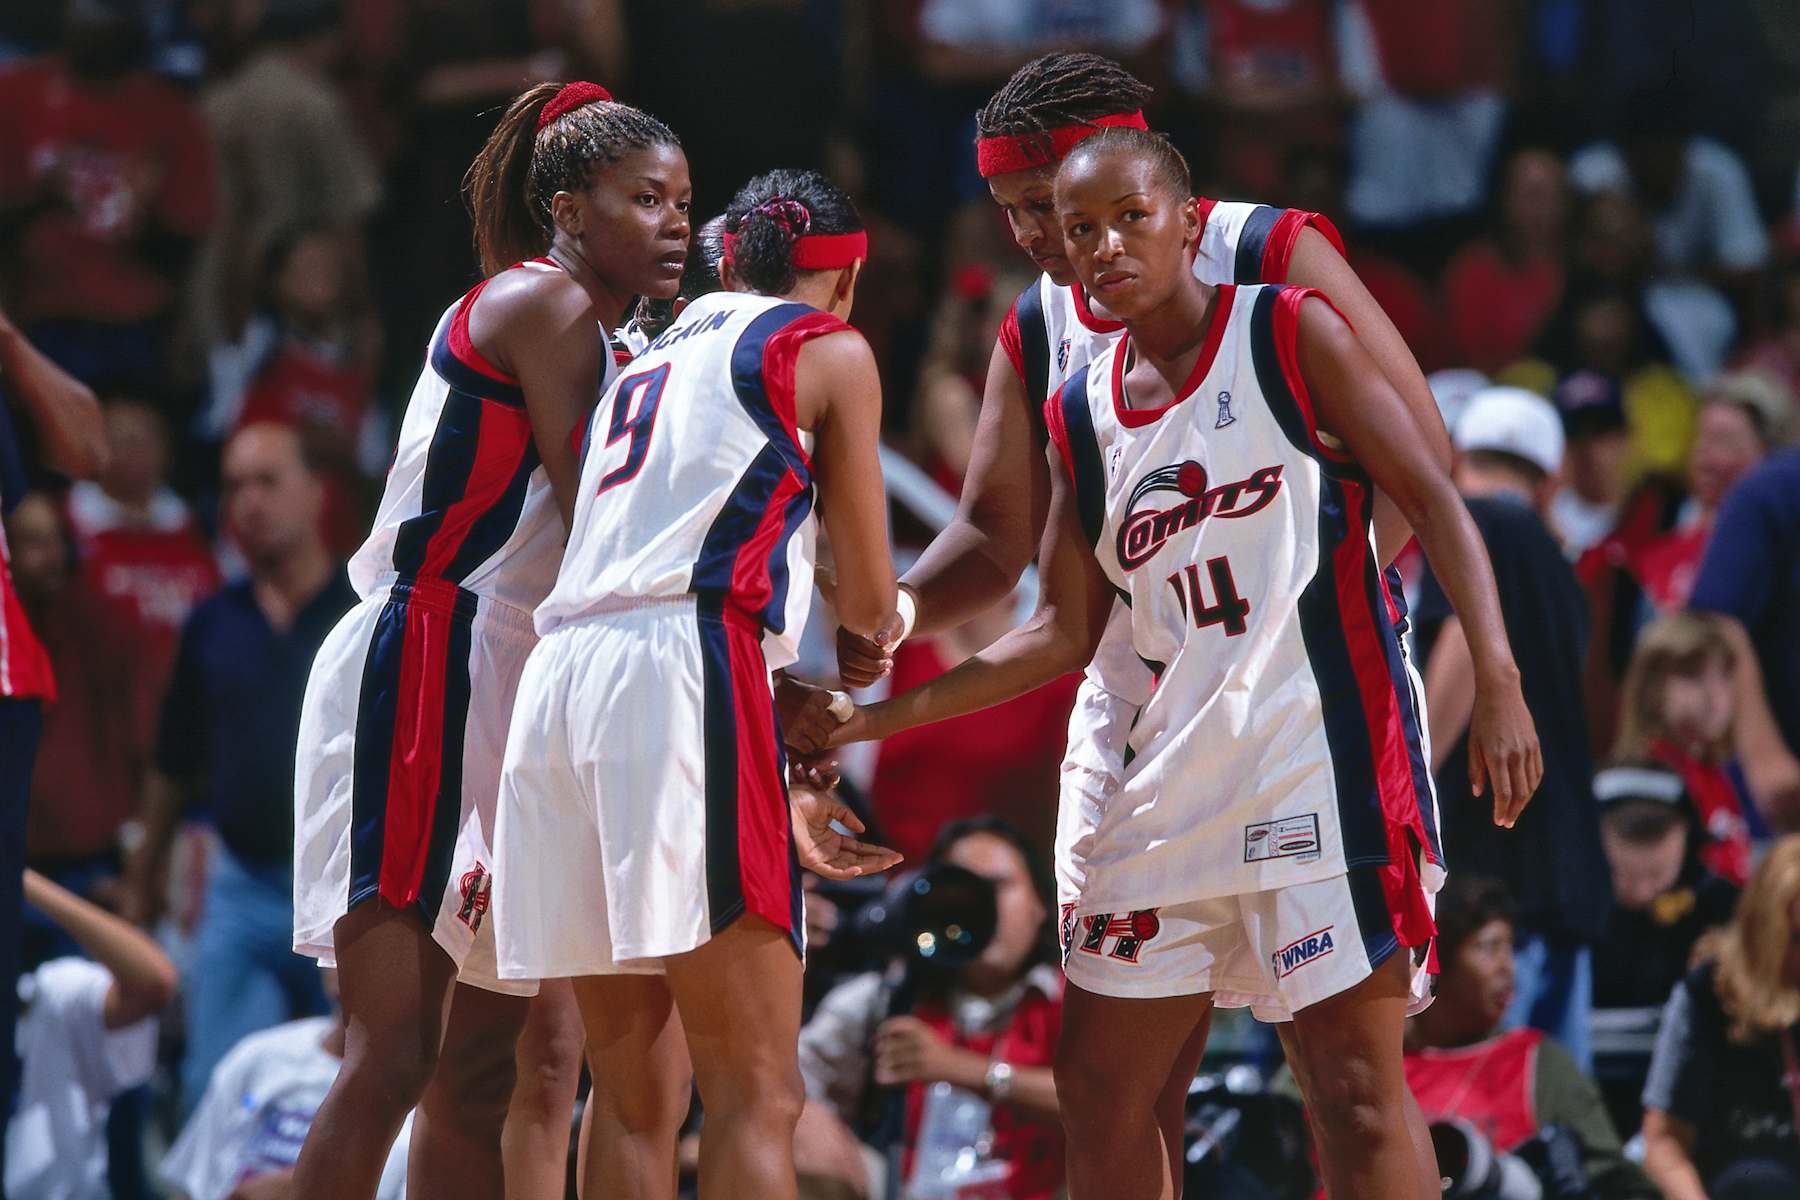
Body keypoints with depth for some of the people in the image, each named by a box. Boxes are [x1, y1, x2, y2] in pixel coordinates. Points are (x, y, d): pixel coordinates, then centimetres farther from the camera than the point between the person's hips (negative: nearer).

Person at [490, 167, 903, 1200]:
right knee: (758, 1095, -12)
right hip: (679, 670, -7)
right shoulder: (828, 351, 11)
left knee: (635, 1096, 11)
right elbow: (870, 602, 13)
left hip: (559, 674, 7)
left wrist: (779, 801, 38)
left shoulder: (648, 364, 31)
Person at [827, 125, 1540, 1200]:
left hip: (1326, 739, -6)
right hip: (1179, 775, 6)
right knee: (1099, 1085, 6)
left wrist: (1499, 683, -16)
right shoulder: (1080, 416, 13)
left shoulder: (1289, 335, -2)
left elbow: (1433, 503, -5)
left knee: (1357, 1089, -11)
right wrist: (872, 716, 10)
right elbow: (1064, 633, 15)